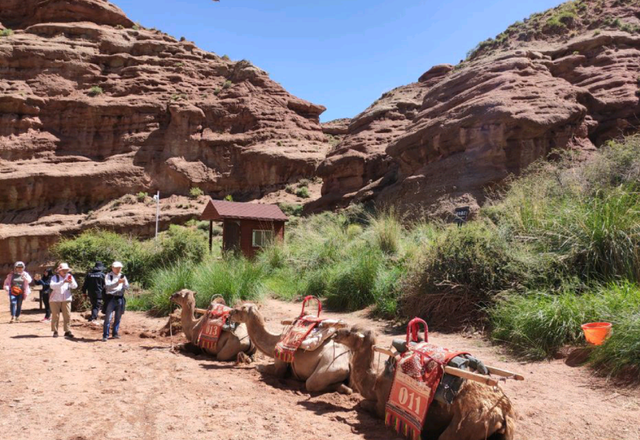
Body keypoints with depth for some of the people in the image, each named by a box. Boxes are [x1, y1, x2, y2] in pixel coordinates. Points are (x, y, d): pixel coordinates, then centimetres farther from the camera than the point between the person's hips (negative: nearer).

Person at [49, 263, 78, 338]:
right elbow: (52, 285, -21)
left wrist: (71, 282, -26)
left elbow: (75, 286, -4)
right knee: (55, 316, 2)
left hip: (66, 299, 2)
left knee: (67, 315, -1)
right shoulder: (55, 277, -2)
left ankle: (67, 331, 3)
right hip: (55, 299, -2)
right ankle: (55, 331, 11)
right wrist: (63, 282, -31)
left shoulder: (69, 276, 6)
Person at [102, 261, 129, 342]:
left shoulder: (122, 276, 11)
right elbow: (107, 286, -16)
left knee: (118, 317, 10)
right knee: (108, 317, -7)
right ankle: (105, 335, -5)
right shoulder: (109, 276, -1)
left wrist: (124, 282, -14)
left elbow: (127, 288, 7)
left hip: (120, 298, 4)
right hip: (110, 298, -4)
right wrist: (117, 282, -27)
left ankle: (115, 333, 20)